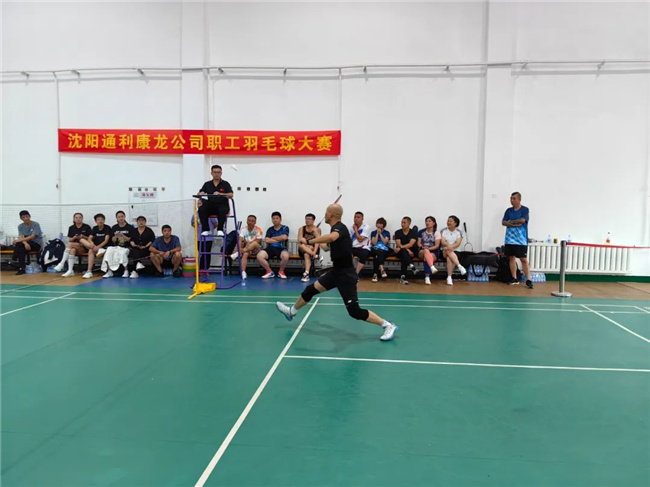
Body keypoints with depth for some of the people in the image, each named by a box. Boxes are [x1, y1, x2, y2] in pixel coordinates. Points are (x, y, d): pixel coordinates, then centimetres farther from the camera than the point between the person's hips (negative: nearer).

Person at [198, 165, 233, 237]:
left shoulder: (225, 184, 7)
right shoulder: (207, 184, 15)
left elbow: (231, 194, -7)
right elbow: (200, 193, 9)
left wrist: (220, 194, -23)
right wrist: (201, 194, -16)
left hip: (222, 205, -2)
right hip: (210, 206, 3)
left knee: (222, 210, -37)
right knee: (201, 208, -28)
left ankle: (220, 230, -27)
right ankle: (205, 230, -22)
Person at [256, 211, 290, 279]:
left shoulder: (285, 228, 10)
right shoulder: (270, 229, 16)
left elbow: (284, 237, -10)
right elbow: (266, 240, 0)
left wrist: (272, 238, 3)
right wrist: (279, 239, -2)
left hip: (281, 248, -2)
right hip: (271, 248, 3)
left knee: (285, 256, -38)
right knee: (259, 256, -27)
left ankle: (281, 271, -6)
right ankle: (269, 272, -3)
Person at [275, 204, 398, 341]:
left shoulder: (340, 227, -20)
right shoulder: (336, 229, 9)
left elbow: (332, 237, -47)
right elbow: (327, 246, 29)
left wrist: (310, 241, -36)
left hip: (346, 274, -9)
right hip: (336, 271, 9)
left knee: (355, 311, -10)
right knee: (311, 289, 16)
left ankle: (388, 325, 1)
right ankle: (291, 311, 39)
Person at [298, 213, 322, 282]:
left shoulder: (317, 229, -1)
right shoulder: (301, 229, 6)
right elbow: (300, 240, -8)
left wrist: (314, 251, -32)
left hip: (313, 249, -2)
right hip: (303, 250, 2)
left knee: (306, 254, -34)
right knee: (301, 245, -32)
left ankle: (306, 273, -45)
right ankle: (314, 256, -36)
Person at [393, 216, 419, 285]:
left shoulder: (413, 232, 3)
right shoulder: (398, 232, 7)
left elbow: (411, 244, -13)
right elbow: (398, 244, -7)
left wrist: (401, 247, -26)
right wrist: (407, 250, -21)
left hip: (412, 251, 0)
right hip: (400, 252, 0)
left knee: (404, 256, -34)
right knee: (403, 251, -35)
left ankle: (403, 277, -40)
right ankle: (411, 266, -58)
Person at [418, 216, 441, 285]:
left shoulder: (436, 233, 6)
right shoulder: (421, 232, 14)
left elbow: (437, 246, -3)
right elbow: (418, 243, 9)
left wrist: (428, 248, -19)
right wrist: (422, 247, -14)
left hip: (433, 252, -1)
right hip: (422, 252, 1)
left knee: (426, 257, -36)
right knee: (426, 251, -37)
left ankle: (427, 277, -39)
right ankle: (432, 267, -59)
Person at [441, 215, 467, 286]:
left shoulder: (458, 232, 8)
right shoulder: (443, 231, 7)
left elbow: (458, 243, -7)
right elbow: (442, 242, -8)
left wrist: (451, 246, -27)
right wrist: (448, 245, -30)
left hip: (455, 251, 0)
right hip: (444, 252, 0)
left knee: (449, 258, -34)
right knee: (448, 251, -36)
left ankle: (449, 277, -36)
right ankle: (460, 266, -46)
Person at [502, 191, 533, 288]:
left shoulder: (525, 210, -1)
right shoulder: (508, 210, 10)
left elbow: (522, 220, -16)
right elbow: (503, 222, 1)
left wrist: (510, 221, -5)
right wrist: (514, 224, -13)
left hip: (521, 239, -5)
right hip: (509, 239, 5)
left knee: (524, 259, -7)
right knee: (511, 258, 8)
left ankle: (528, 280, -6)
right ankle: (514, 278, 17)